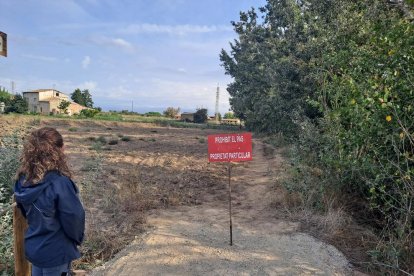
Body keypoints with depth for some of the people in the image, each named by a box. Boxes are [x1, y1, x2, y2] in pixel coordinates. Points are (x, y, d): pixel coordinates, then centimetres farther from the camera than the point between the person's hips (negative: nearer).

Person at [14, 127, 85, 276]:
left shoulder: (23, 179, -8)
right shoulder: (59, 183, -31)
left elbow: (25, 210, 7)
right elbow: (74, 217, -22)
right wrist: (77, 238, -2)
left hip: (33, 247, 6)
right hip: (55, 252, -6)